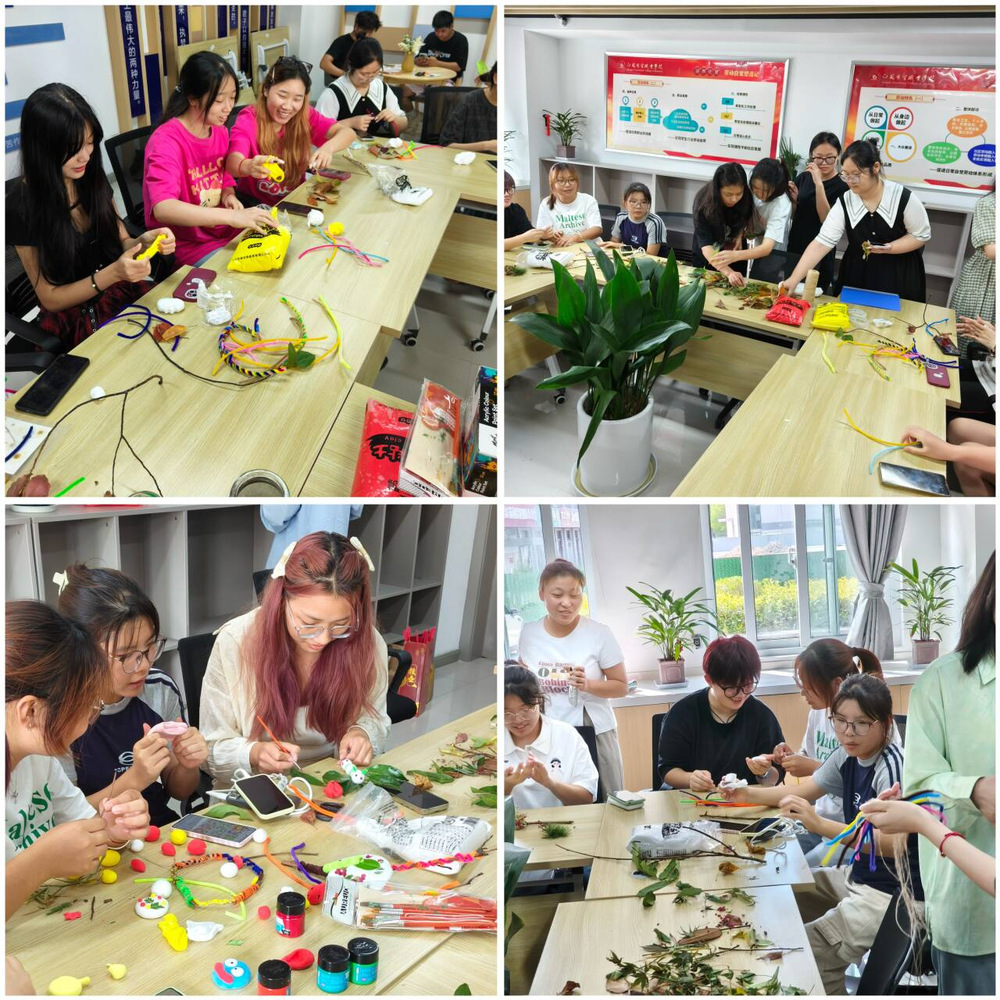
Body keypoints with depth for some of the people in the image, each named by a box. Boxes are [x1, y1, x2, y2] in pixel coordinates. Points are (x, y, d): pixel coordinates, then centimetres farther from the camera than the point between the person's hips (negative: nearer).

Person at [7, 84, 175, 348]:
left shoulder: (91, 176, 0)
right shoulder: (22, 205, -14)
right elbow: (50, 298, -10)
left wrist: (144, 241, -13)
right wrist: (112, 274, -25)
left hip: (124, 295, 6)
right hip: (72, 321, -5)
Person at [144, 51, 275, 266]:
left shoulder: (220, 132, 3)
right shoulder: (165, 141, -20)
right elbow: (163, 209, -34)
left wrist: (229, 196, -6)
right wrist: (233, 216, -41)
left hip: (226, 232, 8)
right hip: (190, 246, -7)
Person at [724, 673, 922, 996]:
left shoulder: (892, 766, -24)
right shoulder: (848, 755, 1)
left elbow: (892, 843, -34)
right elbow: (804, 790, 11)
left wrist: (819, 825, -43)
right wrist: (748, 794, -5)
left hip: (897, 895, -9)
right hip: (860, 876, 9)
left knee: (809, 955, -18)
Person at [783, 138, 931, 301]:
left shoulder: (903, 197, -15)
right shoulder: (844, 203, -8)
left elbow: (921, 235, -6)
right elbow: (822, 242, -15)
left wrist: (888, 248, -23)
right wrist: (793, 280, -26)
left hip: (899, 277, -2)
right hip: (856, 277, 2)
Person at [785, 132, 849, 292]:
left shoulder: (842, 186, -10)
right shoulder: (803, 178, 5)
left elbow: (827, 220, -19)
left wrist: (819, 184, -25)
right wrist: (793, 200, -8)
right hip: (793, 249, 5)